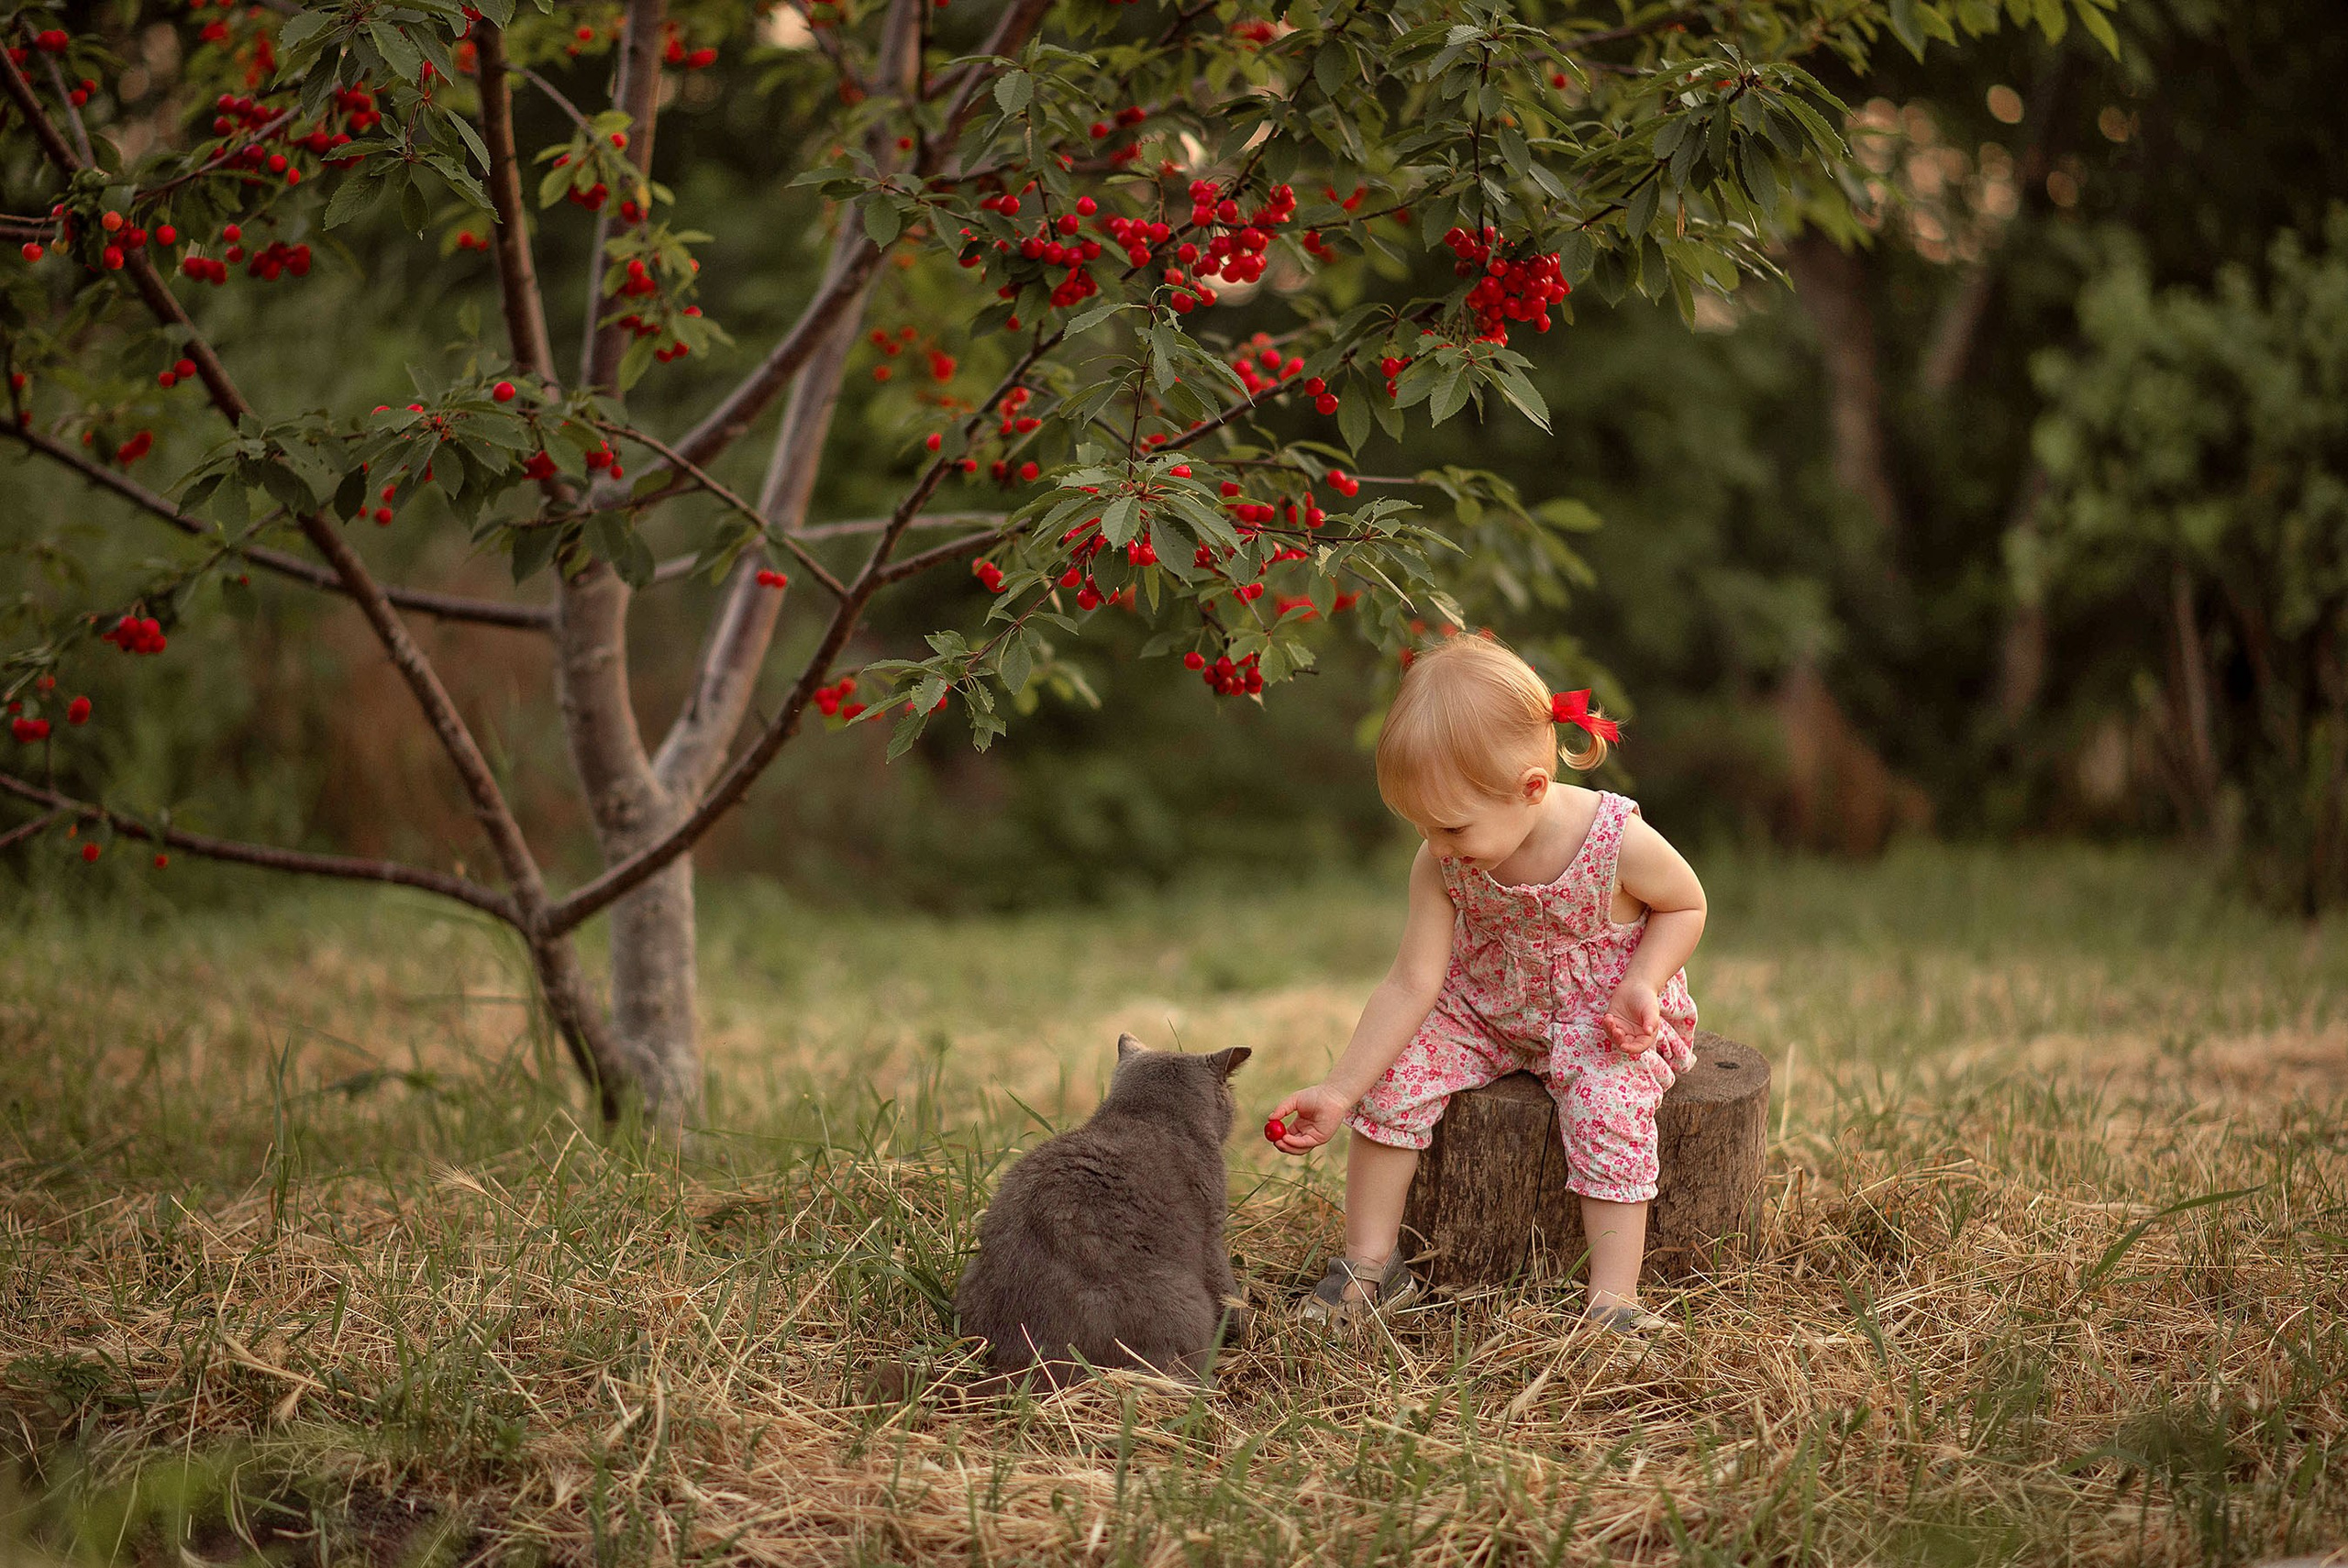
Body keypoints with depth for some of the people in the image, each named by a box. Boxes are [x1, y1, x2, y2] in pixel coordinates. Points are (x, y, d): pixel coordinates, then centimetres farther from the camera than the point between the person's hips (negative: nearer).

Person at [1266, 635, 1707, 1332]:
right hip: (1483, 1011, 3)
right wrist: (1340, 1090, -23)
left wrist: (1640, 986, -24)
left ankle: (1614, 1301, -22)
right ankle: (1371, 1264, -3)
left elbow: (1686, 906, -7)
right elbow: (1412, 983, -18)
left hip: (1601, 1022, -3)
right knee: (1394, 1079, -16)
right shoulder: (1442, 866, -19)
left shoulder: (1620, 843, -28)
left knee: (1608, 1113, -31)